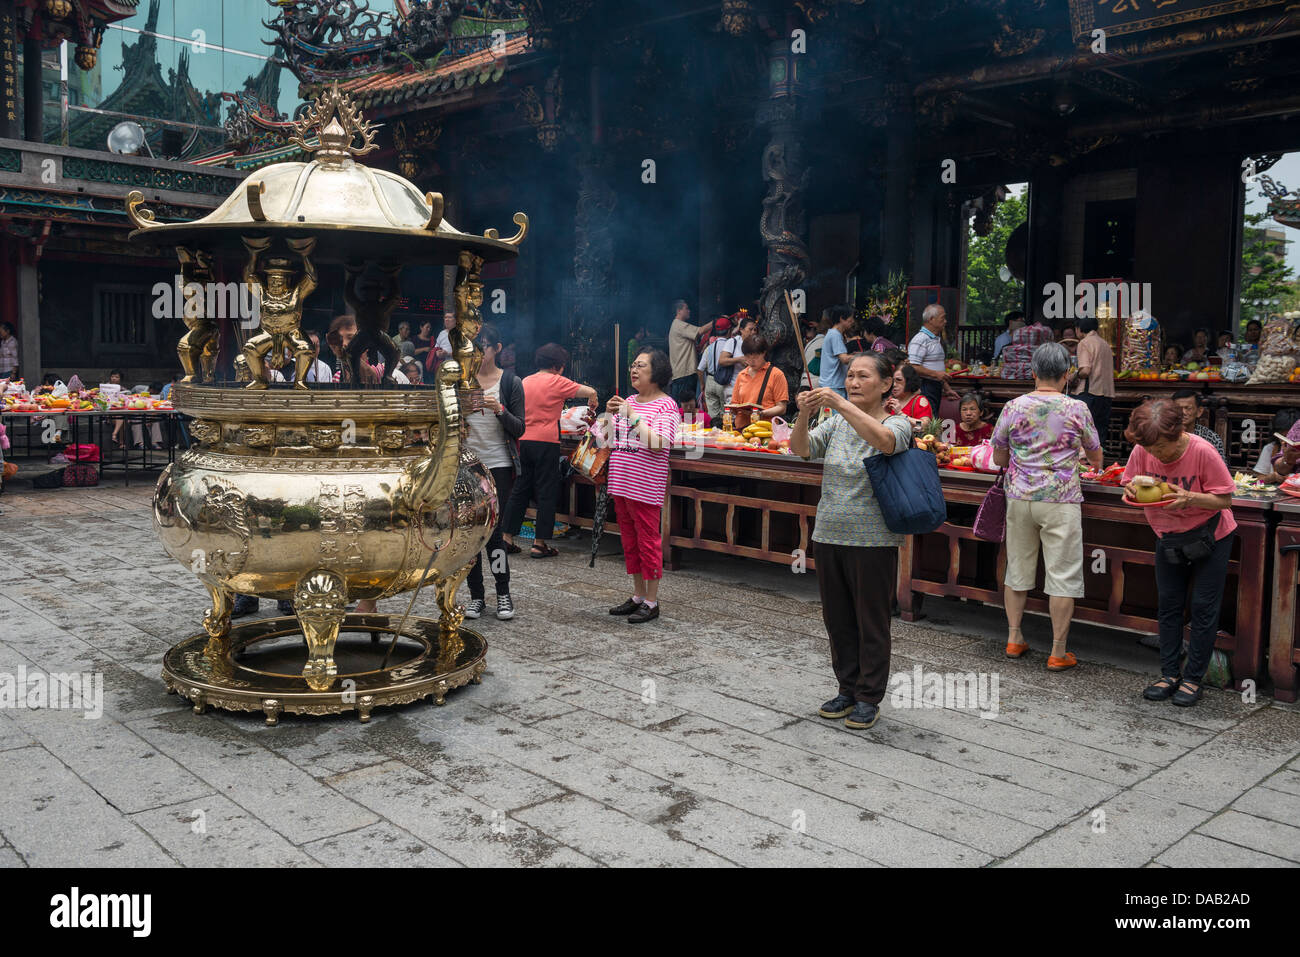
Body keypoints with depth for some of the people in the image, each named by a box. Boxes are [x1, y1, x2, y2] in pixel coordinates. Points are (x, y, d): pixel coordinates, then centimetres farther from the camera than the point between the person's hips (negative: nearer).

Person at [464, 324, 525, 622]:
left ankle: (503, 592, 8)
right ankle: (476, 594, 14)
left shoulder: (510, 382, 0)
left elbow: (519, 429, -4)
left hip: (498, 464, -3)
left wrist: (499, 410, -21)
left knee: (492, 528, -6)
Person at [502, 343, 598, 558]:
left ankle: (507, 537, 15)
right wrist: (592, 403, 13)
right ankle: (540, 544, 2)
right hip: (546, 443, -6)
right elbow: (590, 392, -8)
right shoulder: (556, 382, -6)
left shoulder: (525, 382, 13)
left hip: (524, 441, 6)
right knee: (546, 493, 0)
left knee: (519, 490, 13)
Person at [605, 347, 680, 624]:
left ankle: (651, 602, 9)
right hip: (621, 484, 8)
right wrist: (609, 415, 2)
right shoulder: (628, 401, 13)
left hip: (646, 487, -8)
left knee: (648, 543, -1)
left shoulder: (666, 405, -8)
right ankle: (638, 596, 27)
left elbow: (658, 444, -21)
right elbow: (609, 439, 19)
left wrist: (633, 416, -19)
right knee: (630, 542, 15)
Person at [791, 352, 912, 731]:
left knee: (871, 620, 4)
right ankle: (848, 689, 28)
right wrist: (803, 415, -24)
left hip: (873, 540, -5)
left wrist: (840, 403, -33)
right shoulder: (836, 423, 9)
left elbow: (885, 440, -30)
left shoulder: (897, 424, -6)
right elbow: (801, 449, -5)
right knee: (837, 618, 13)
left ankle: (869, 698, 17)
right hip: (829, 536, 6)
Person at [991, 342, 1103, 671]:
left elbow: (998, 459, 7)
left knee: (1018, 569, 14)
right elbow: (1095, 456, 11)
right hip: (1060, 501, -2)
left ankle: (1014, 638, 22)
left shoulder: (1013, 407, -1)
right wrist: (1096, 465, 35)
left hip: (1019, 498, 3)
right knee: (1063, 575, 4)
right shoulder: (1077, 409, -4)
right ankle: (1058, 652, 7)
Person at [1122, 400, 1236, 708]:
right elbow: (1130, 483, -2)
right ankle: (1170, 674, 19)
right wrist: (1133, 489, -26)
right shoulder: (1142, 451, -16)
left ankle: (1194, 677, 12)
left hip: (1210, 536, -4)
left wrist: (1189, 498, -38)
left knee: (1203, 606, 1)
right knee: (1169, 604, 9)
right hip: (1168, 536, 4)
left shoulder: (1202, 451, -27)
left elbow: (1225, 500, -21)